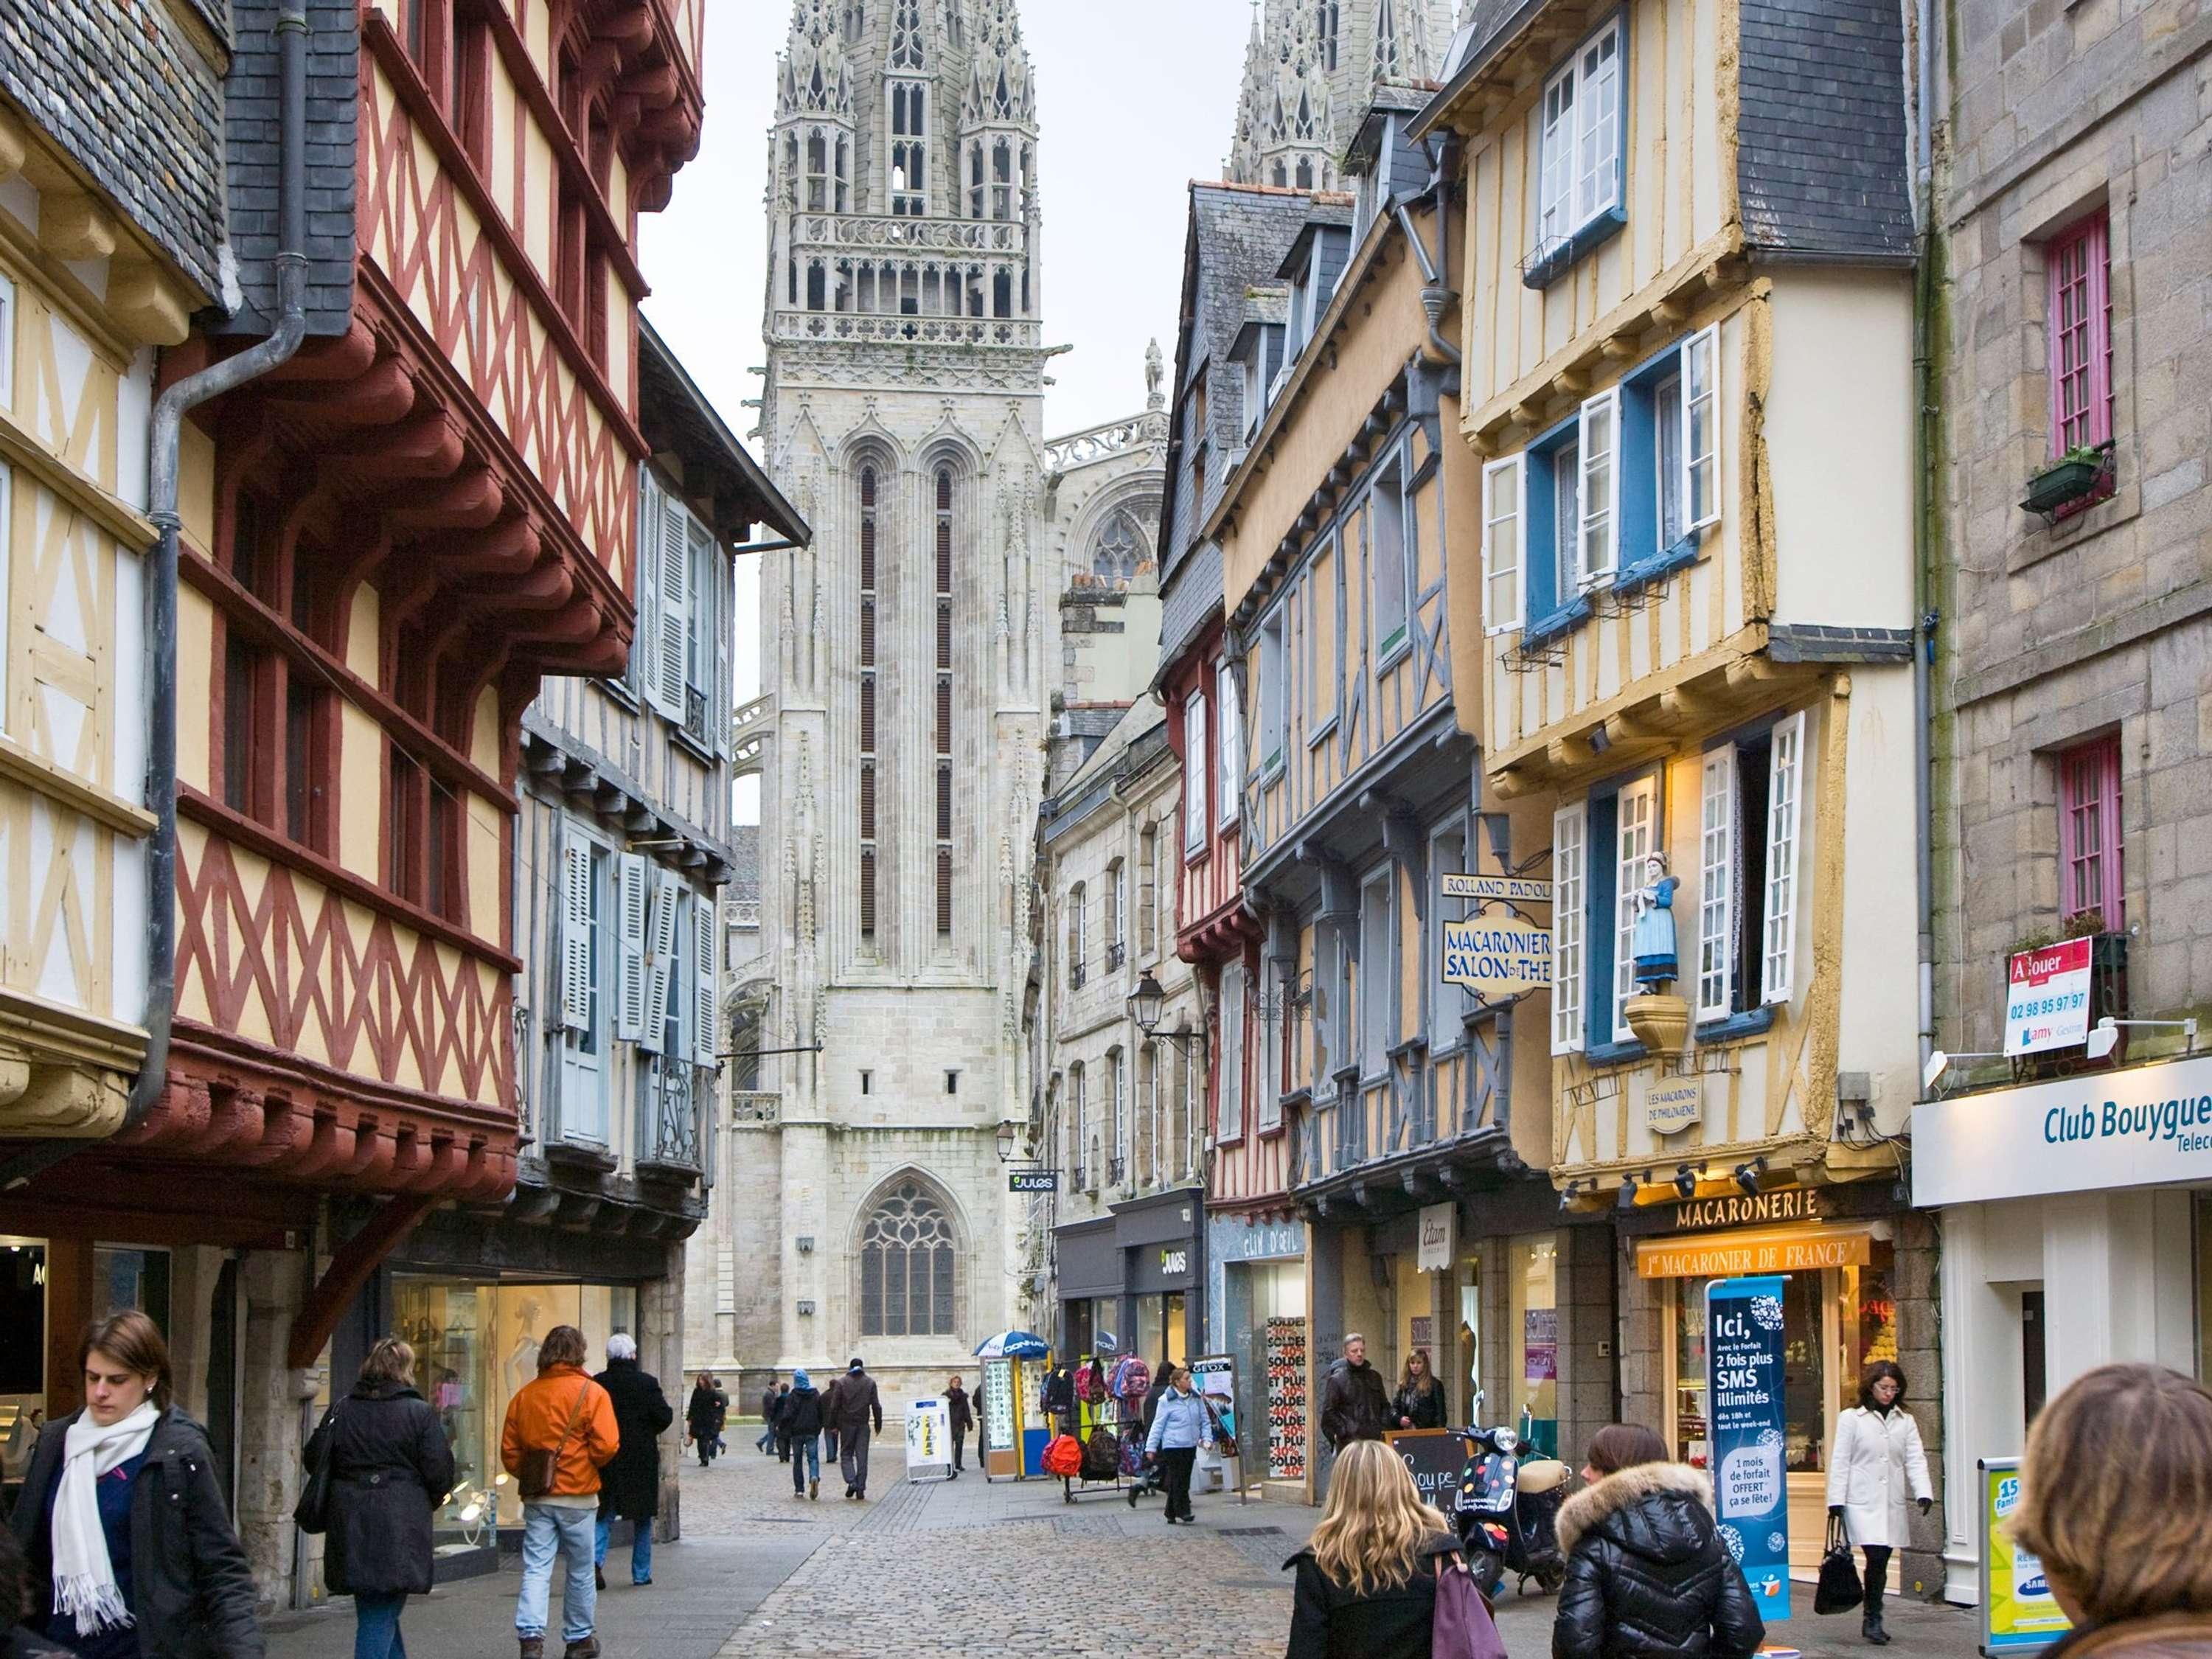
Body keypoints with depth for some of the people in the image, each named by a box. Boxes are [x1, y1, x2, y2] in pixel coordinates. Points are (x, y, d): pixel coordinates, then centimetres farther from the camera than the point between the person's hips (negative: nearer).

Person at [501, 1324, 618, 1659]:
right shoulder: (592, 1393, -8)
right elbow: (605, 1446, -14)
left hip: (536, 1499, 3)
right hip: (577, 1495, -3)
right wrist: (589, 1465, 6)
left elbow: (509, 1451, 6)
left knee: (536, 1569, 1)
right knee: (581, 1571, 10)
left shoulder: (524, 1395, 5)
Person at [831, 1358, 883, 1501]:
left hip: (846, 1424, -1)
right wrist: (878, 1424, 9)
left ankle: (851, 1482, -14)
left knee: (846, 1454, 8)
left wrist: (834, 1424, 3)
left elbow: (835, 1405, -3)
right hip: (863, 1424, 1)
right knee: (862, 1456, 3)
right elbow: (876, 1405, 3)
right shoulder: (870, 1382, 4)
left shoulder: (842, 1382, -1)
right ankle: (860, 1490, 0)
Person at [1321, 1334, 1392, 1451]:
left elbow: (1385, 1406, 24)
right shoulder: (1337, 1379, -1)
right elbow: (1328, 1412, -5)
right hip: (1349, 1441, -5)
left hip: (1374, 1438, 5)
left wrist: (1383, 1428, 9)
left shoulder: (1375, 1377, 16)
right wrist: (1344, 1432, -12)